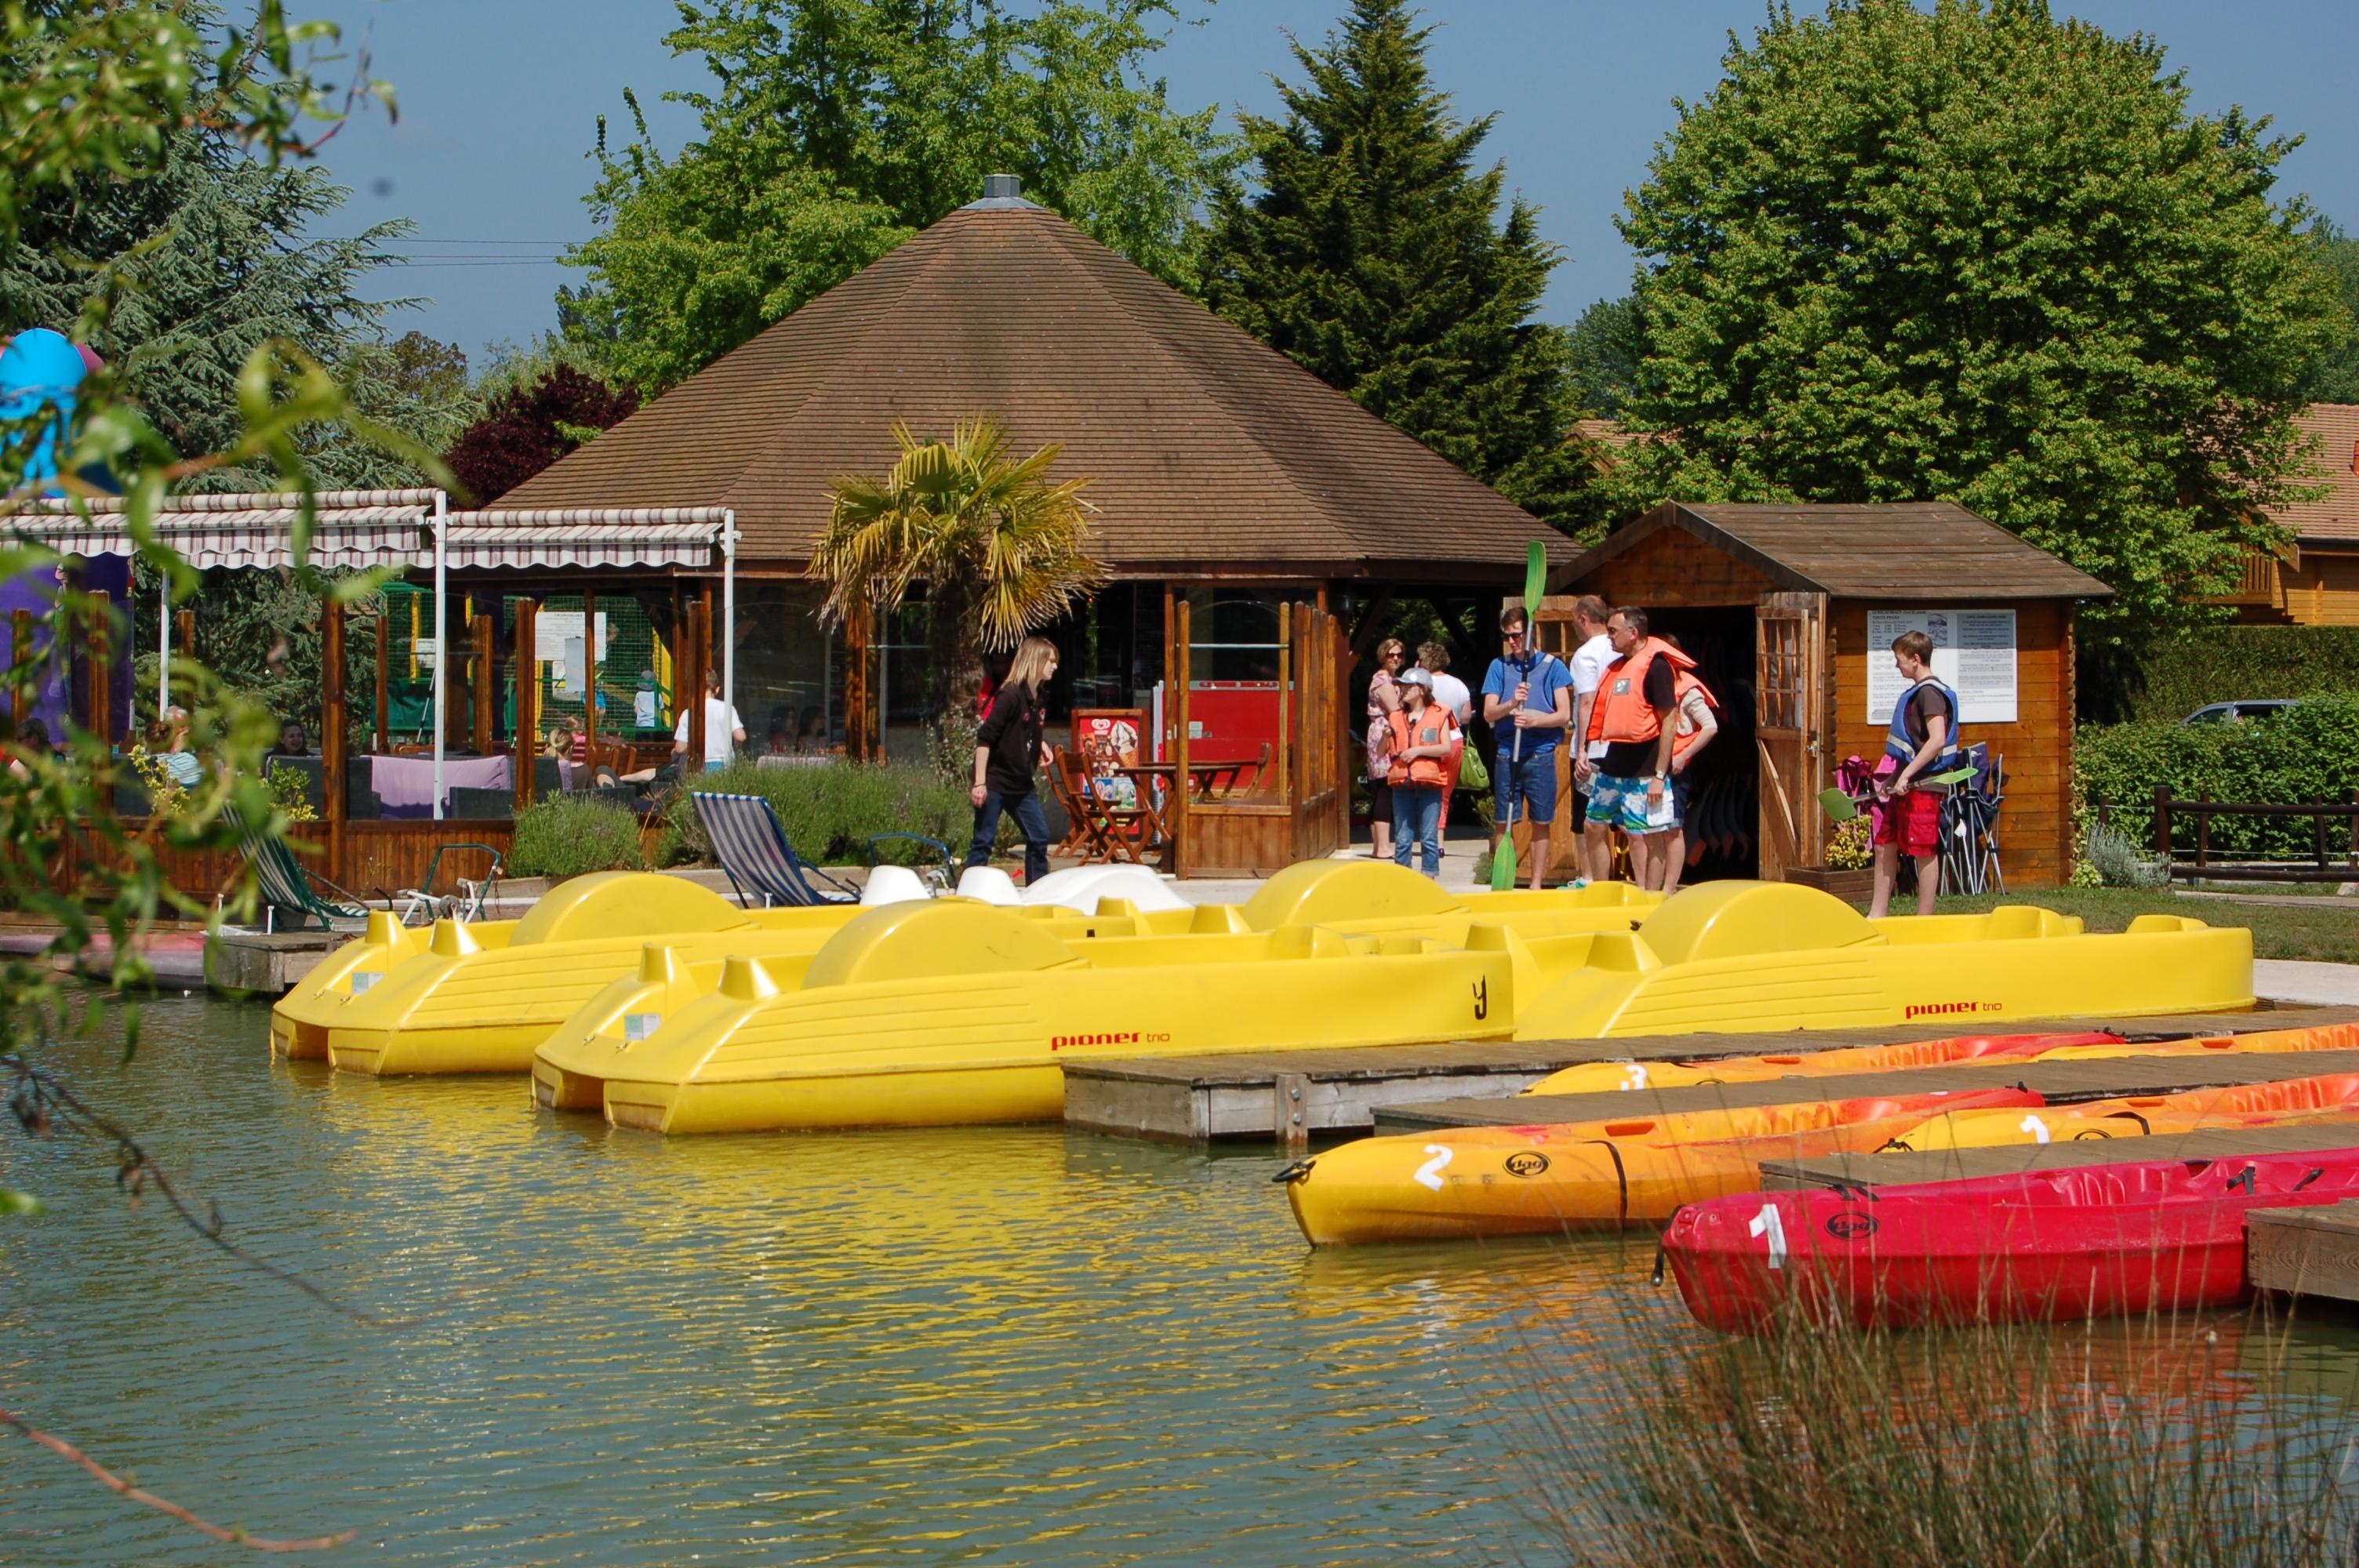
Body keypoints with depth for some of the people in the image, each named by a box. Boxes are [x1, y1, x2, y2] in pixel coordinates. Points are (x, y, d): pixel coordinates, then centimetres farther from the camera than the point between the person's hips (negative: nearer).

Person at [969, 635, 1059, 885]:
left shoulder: (1038, 698, 9)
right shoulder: (1010, 695, -17)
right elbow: (985, 738, -19)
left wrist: (1042, 746, 6)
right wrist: (979, 782, -22)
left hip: (1021, 784, 8)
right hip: (995, 783, -8)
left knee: (1039, 837, 9)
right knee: (983, 841, -4)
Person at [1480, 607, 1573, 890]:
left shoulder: (1552, 665, 2)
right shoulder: (1499, 666, 7)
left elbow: (1564, 715, -2)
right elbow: (1489, 714, 2)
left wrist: (1534, 720, -19)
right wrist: (1511, 704, -18)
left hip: (1541, 754, -1)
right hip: (1507, 754, 1)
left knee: (1541, 823, 4)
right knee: (1502, 823, 1)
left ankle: (1537, 884, 11)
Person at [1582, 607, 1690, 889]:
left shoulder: (1656, 665, -12)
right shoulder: (1618, 665, 13)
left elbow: (1669, 722, -15)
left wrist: (1660, 775, -18)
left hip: (1644, 770, -9)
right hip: (1613, 766, 9)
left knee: (1649, 836, -2)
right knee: (1594, 825, 12)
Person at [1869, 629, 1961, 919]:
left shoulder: (1930, 693, -14)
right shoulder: (1916, 692, 16)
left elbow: (1937, 740, -24)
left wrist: (1908, 774, -24)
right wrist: (1894, 778, 21)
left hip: (1923, 785, -10)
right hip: (1906, 785, 10)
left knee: (1924, 852, -4)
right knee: (1885, 846, 11)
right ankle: (1877, 915, 15)